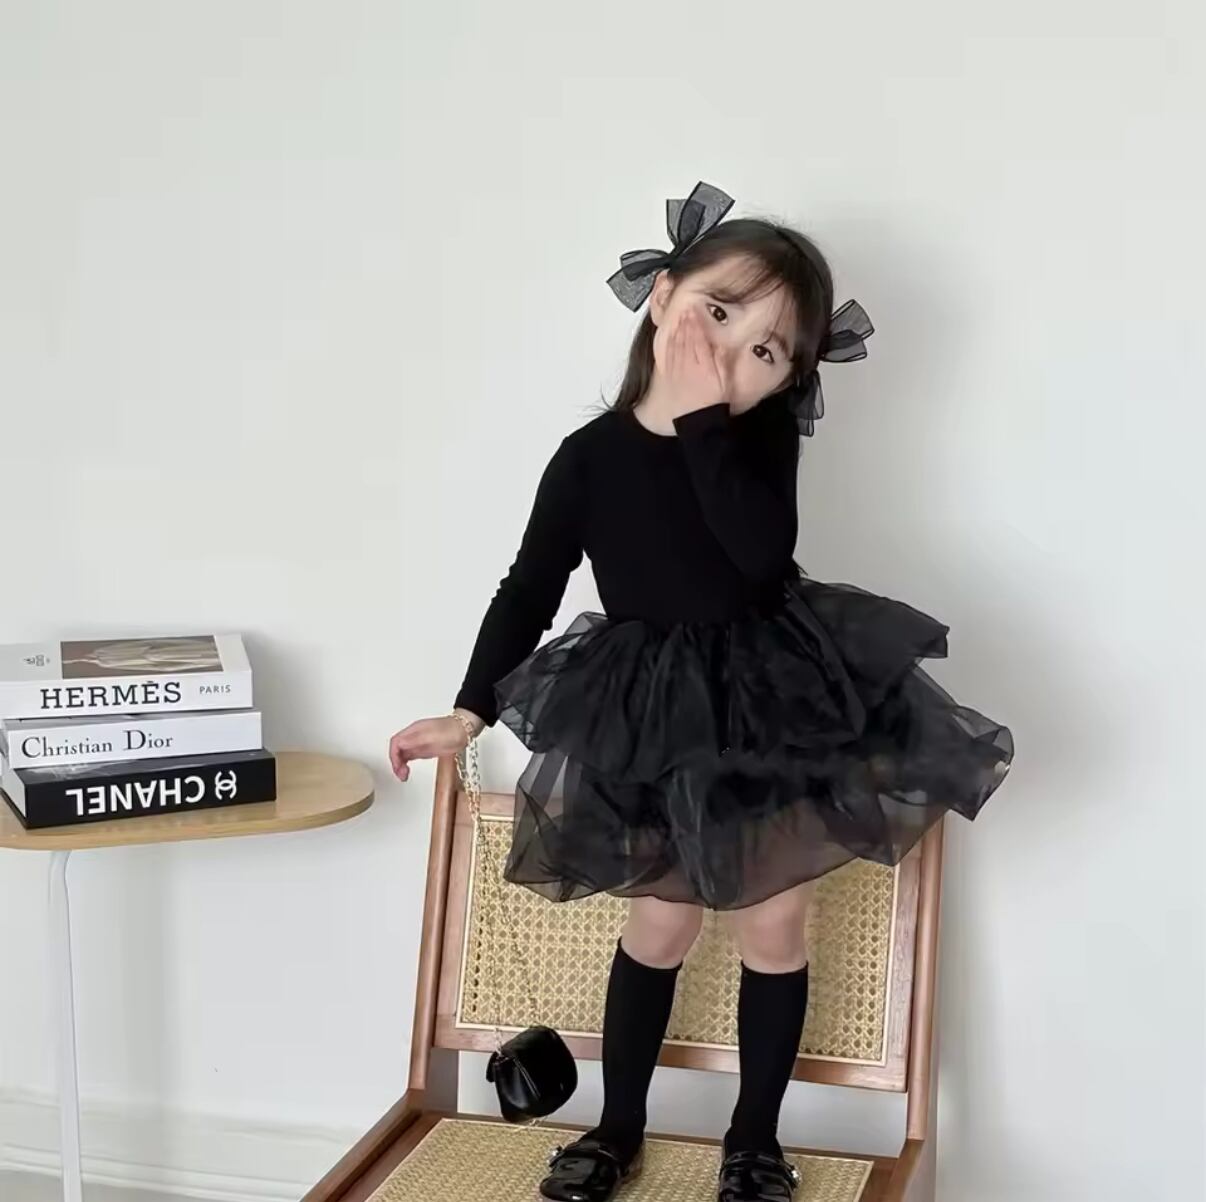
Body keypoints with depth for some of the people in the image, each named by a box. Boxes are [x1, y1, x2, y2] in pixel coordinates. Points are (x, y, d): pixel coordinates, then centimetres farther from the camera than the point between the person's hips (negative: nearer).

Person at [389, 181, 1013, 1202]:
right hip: (655, 721, 0)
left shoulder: (763, 435, -10)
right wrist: (470, 710, -5)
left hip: (776, 701, 0)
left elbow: (764, 555, -28)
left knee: (773, 928, 8)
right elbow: (531, 587, 0)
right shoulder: (592, 455, -8)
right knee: (660, 926, 9)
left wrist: (703, 418, -27)